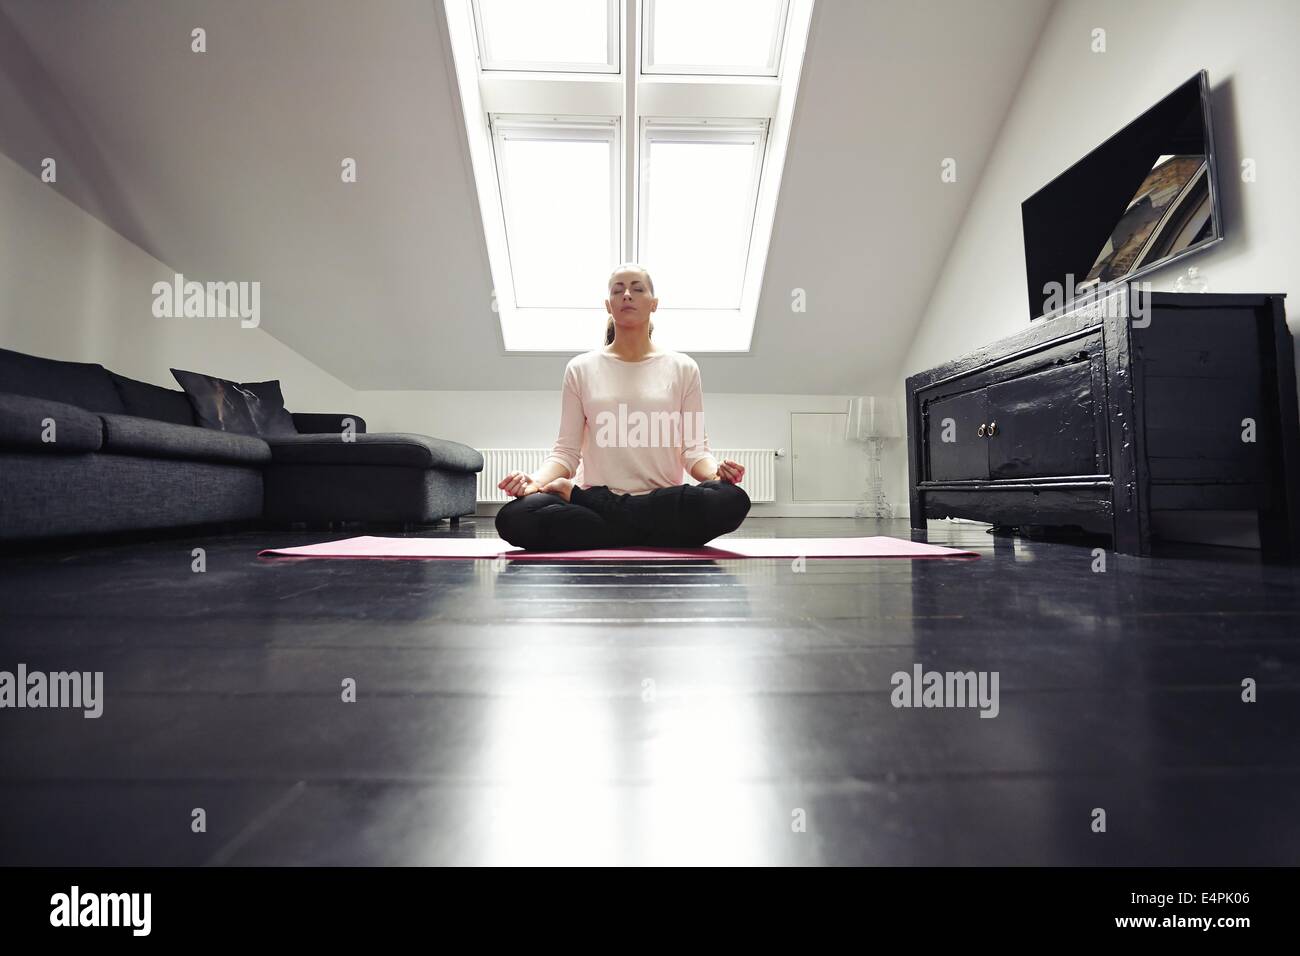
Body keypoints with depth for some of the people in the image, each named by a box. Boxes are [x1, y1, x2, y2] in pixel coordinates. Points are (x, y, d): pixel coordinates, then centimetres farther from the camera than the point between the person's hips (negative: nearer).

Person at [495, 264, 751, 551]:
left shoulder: (683, 368, 9)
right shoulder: (581, 368, 10)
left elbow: (694, 448, 5)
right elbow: (566, 450, 6)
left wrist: (717, 474, -17)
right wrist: (536, 482, -15)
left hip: (664, 506, 1)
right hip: (593, 503, 0)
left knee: (731, 500, -32)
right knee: (515, 517, -29)